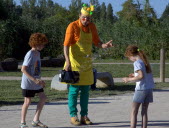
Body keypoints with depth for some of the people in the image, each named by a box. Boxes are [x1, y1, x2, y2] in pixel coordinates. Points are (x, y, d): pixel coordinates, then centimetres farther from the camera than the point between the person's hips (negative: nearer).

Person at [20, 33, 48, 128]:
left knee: (43, 98, 3)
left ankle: (36, 120, 10)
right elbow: (23, 69, -24)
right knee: (28, 101, -2)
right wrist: (34, 79, -28)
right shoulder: (30, 55, -18)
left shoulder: (38, 53, 9)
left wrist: (40, 80, 20)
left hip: (36, 82, 8)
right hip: (28, 83, -8)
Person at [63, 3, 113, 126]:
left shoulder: (92, 27, 5)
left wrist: (105, 45, -11)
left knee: (85, 90, 8)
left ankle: (84, 116, 15)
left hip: (87, 63, 5)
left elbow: (97, 42, 11)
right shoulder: (73, 26, -12)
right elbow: (66, 45, -15)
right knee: (74, 89, -3)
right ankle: (73, 116, 5)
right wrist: (68, 62, -23)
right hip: (75, 62, -5)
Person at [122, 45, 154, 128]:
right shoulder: (145, 61, 14)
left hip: (141, 89, -8)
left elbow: (141, 76, -21)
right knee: (144, 111, 9)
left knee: (134, 111, -3)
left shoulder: (137, 63, -10)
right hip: (149, 88, 8)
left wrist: (129, 79, -11)